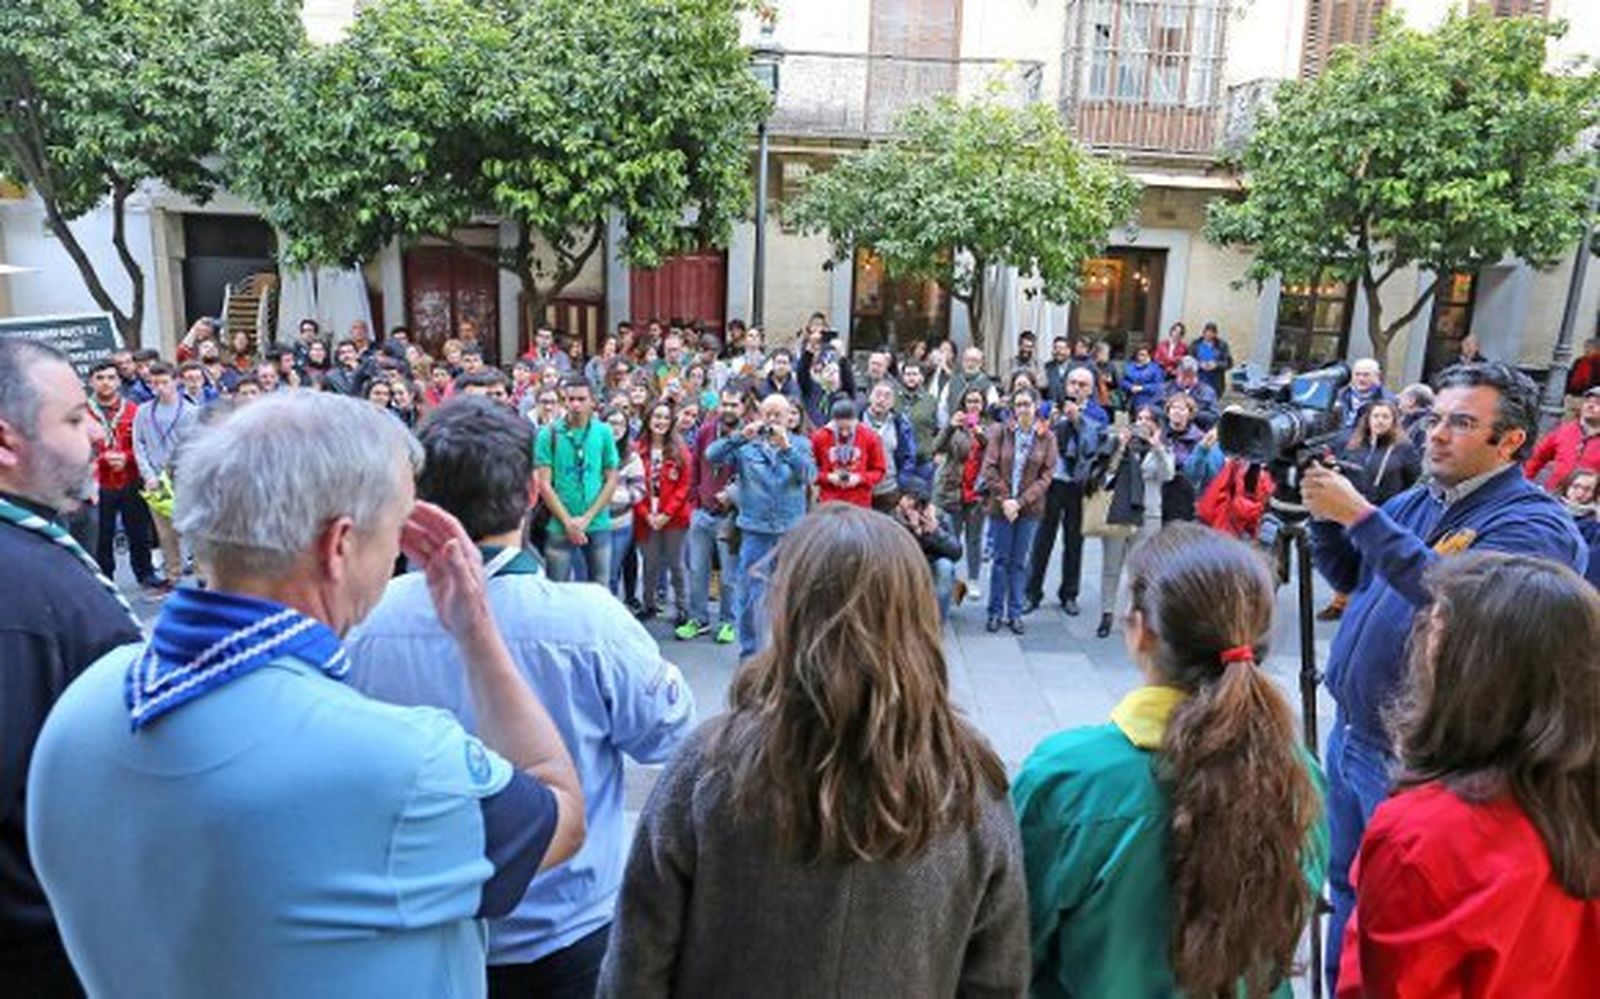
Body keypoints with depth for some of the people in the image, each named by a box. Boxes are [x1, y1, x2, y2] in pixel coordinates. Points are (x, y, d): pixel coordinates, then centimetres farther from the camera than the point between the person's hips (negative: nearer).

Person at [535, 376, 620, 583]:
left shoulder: (603, 433, 2)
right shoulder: (549, 434, -3)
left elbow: (611, 480, 3)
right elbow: (544, 484, -4)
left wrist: (587, 517, -7)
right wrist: (568, 521, -10)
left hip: (598, 526, 2)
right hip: (559, 527, -1)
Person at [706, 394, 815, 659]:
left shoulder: (800, 444, 7)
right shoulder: (746, 445, 4)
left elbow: (810, 475, -10)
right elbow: (712, 455, -9)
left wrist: (786, 447, -21)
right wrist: (740, 436, -21)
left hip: (791, 531, 1)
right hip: (755, 530, -1)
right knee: (751, 595, 3)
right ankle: (749, 652, 15)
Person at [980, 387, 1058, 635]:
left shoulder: (1047, 438, -1)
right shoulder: (1000, 431, -2)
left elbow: (1046, 476, -3)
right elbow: (989, 468, -4)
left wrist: (1020, 502, -11)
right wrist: (1004, 499, -11)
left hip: (1030, 509, 0)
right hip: (1001, 506, 0)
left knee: (1020, 562, 7)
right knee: (1000, 559, 5)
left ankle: (1015, 613, 16)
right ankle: (995, 612, 15)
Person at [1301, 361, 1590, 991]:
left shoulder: (1535, 524, -15)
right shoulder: (1417, 501, 7)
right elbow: (1349, 578, 13)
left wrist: (1360, 515, -32)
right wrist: (1325, 516, -5)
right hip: (1349, 733, 7)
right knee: (1347, 889, 21)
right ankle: (1339, 987, 38)